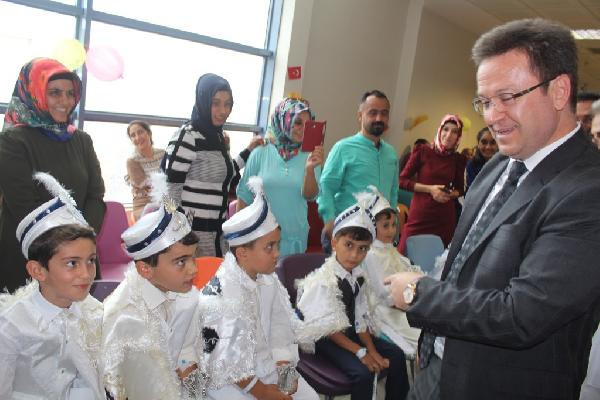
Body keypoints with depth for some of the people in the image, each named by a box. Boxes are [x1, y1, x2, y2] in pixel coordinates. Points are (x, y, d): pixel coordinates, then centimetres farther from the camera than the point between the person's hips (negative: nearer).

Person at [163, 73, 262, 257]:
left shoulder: (218, 136, 9)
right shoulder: (188, 136, -14)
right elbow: (171, 190, -16)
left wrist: (249, 150, 17)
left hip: (218, 228, 8)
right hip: (194, 230, -8)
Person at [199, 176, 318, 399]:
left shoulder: (268, 280, -4)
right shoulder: (218, 296, -25)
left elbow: (280, 326, 3)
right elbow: (224, 361, -20)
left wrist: (285, 370, -8)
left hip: (265, 364, 7)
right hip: (229, 379, -6)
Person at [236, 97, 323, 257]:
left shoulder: (309, 156, -1)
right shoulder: (261, 153, -5)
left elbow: (309, 196, -9)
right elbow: (244, 195, 1)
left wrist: (310, 169, -26)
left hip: (294, 239, 2)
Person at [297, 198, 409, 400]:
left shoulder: (358, 275, -2)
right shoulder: (324, 280, -23)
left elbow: (361, 318, 3)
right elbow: (328, 328, -20)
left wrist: (373, 351, -6)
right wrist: (360, 352, -19)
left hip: (351, 332, 8)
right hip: (326, 339, -7)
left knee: (396, 355, 1)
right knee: (363, 372, -25)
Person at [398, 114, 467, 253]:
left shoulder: (459, 159, 9)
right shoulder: (422, 152, 0)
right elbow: (402, 180, -3)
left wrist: (451, 194, -1)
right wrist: (429, 189, -11)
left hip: (445, 217, 3)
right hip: (420, 215, -2)